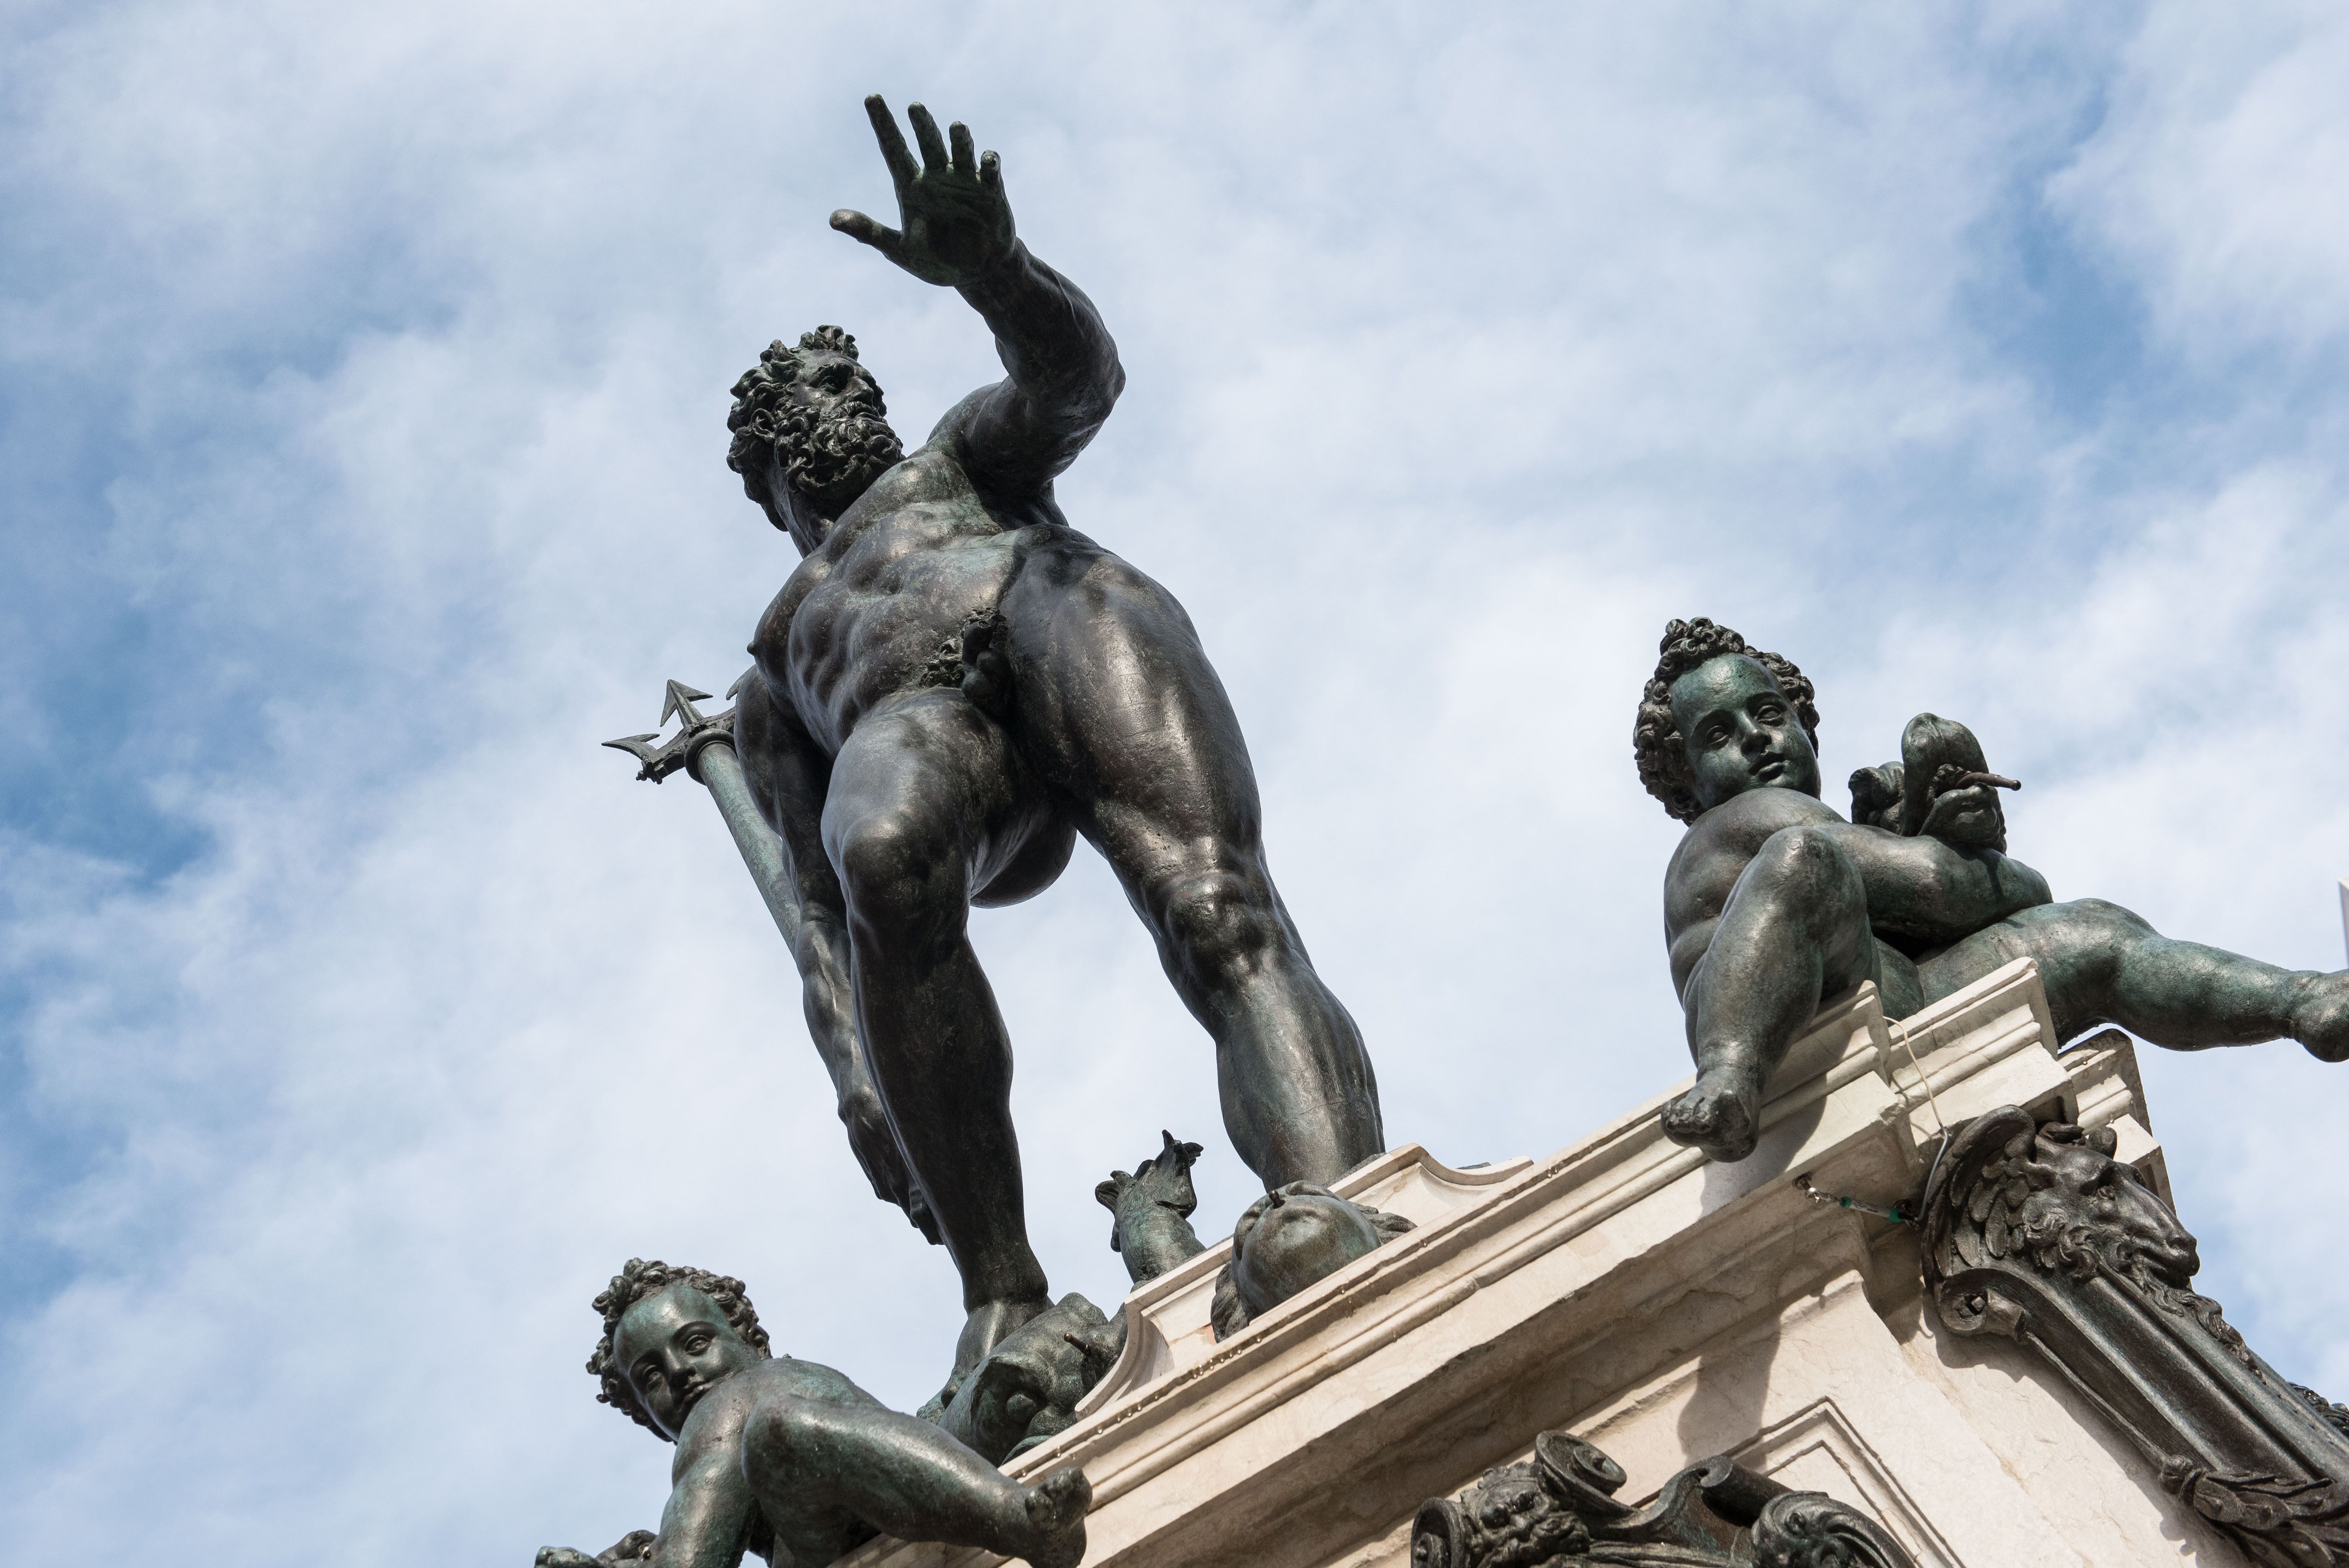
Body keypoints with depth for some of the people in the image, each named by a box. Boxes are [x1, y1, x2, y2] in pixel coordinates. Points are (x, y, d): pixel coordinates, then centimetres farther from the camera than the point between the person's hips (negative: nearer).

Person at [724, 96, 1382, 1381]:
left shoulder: (957, 455, 40)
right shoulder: (771, 673, 41)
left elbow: (1077, 375, 13)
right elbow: (818, 907, 25)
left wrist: (989, 272, -12)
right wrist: (852, 1070, 3)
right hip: (915, 729, 1)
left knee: (1218, 911, -32)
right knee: (883, 861, -39)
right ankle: (1003, 1298, -42)